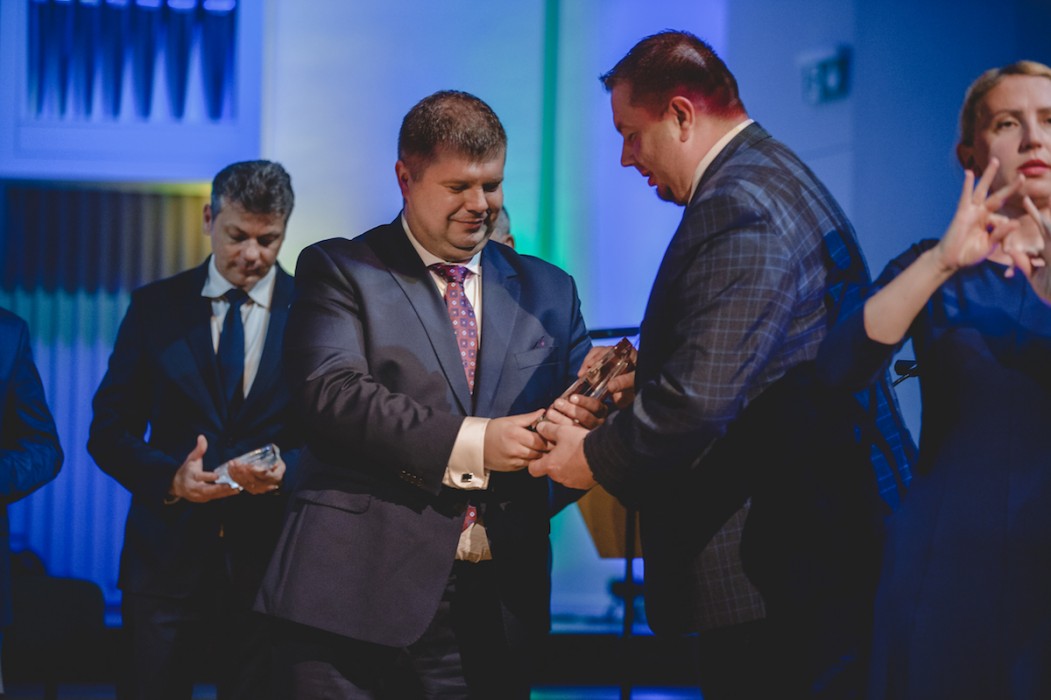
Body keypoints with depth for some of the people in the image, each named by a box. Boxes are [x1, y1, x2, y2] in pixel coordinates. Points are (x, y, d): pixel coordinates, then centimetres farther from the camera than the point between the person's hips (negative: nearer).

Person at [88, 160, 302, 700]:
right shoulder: (154, 306, 6)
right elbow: (108, 430, 5)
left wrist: (286, 470, -19)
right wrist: (168, 476, -14)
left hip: (270, 560, -1)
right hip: (167, 556, 1)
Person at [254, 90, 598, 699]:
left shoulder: (548, 292, 17)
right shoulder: (339, 271, 4)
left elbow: (576, 414, 12)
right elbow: (335, 397, -11)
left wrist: (587, 414, -13)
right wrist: (471, 443, -21)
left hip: (496, 606, 3)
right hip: (361, 597, -3)